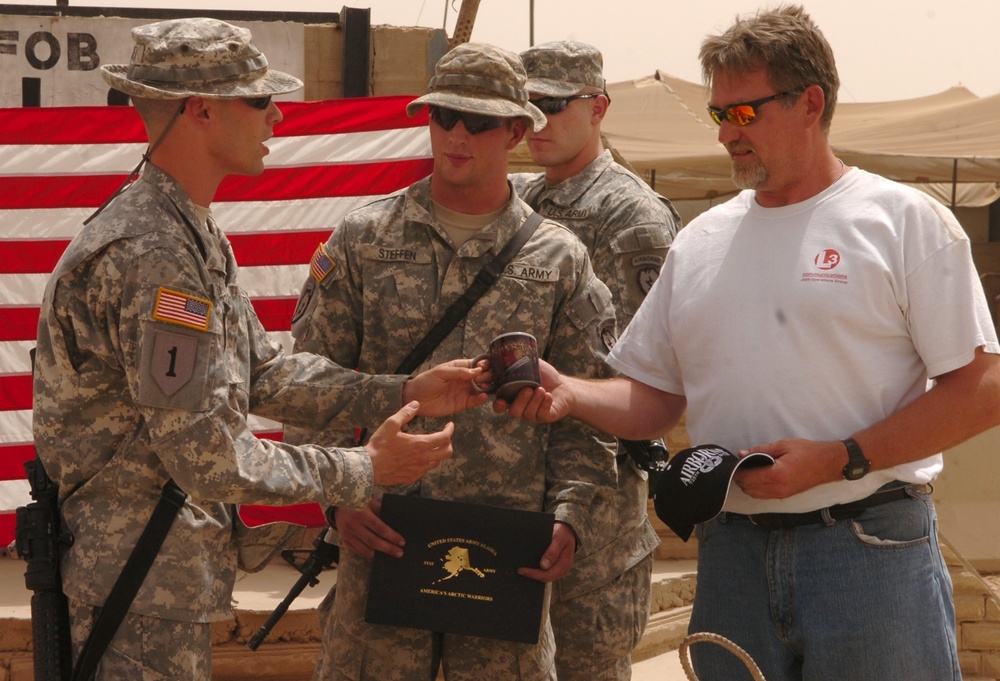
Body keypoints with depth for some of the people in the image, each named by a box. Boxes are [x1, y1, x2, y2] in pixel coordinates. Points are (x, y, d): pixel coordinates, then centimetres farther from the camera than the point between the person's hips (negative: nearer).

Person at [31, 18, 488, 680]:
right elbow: (207, 456, -24)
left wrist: (401, 394, 4)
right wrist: (363, 471, -15)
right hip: (139, 576, -11)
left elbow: (263, 372, 14)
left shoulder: (197, 237, 13)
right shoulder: (151, 255, -23)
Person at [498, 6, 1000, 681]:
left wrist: (838, 461, -16)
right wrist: (569, 394, -5)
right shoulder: (700, 241, 14)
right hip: (732, 548, 5)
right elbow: (654, 397, 16)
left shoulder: (905, 221, -2)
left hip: (871, 548, -4)